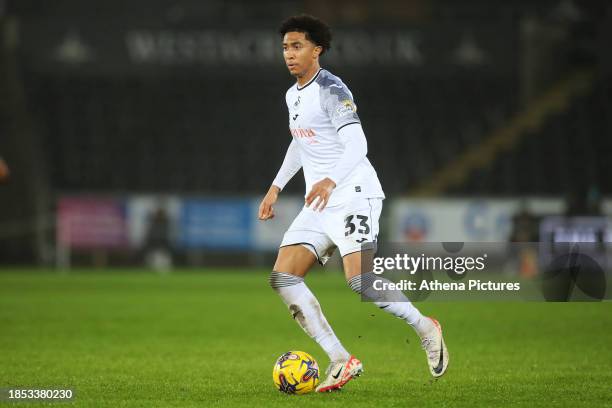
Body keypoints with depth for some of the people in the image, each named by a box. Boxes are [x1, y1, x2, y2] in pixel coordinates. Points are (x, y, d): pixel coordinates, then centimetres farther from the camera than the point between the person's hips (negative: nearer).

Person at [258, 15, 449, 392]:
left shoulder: (331, 90, -12)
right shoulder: (293, 95, 16)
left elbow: (356, 145, -23)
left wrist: (330, 181, -39)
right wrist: (276, 187, 26)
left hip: (353, 195, -9)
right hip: (319, 203, 9)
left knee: (360, 280, -23)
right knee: (282, 278, -6)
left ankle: (425, 328, 3)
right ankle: (341, 361, -5)